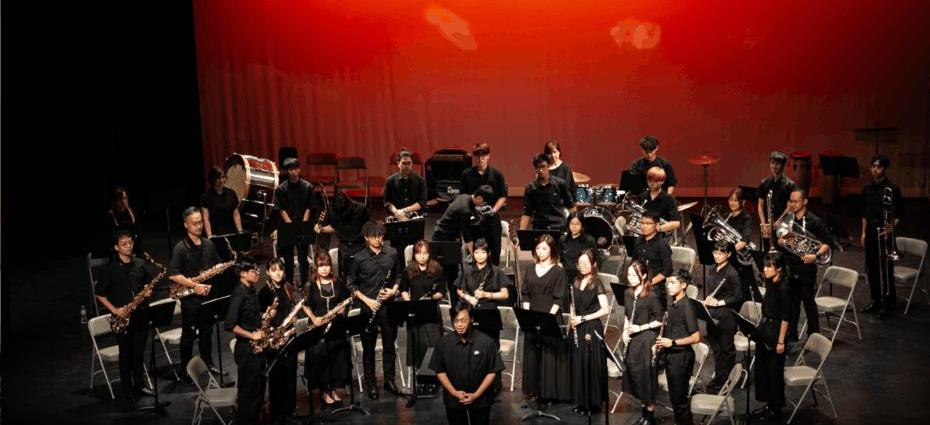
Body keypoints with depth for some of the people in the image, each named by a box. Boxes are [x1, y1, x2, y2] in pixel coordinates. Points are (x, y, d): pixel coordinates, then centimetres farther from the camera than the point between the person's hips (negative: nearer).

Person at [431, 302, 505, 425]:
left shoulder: (486, 342, -16)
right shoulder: (444, 343, -9)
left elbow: (493, 372, -9)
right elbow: (440, 371, 0)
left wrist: (476, 394, -13)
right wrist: (454, 392, -10)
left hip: (480, 399, -1)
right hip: (453, 399, 1)